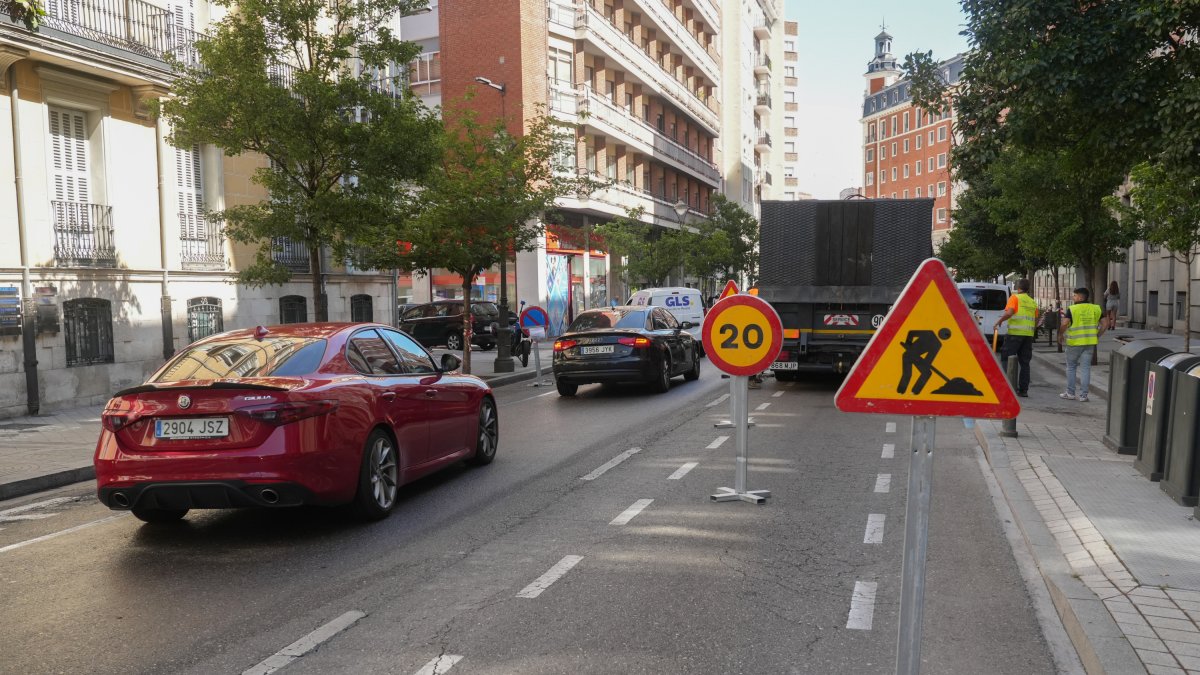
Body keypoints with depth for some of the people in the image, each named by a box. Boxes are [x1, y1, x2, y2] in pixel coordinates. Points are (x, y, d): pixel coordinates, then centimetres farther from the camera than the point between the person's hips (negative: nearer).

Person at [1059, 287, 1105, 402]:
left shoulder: (1072, 309, -9)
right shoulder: (1095, 309, 5)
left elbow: (1064, 324, -18)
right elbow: (1103, 324, 5)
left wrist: (1060, 335, -4)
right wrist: (1097, 336, 16)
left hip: (1074, 342, -3)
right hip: (1090, 342, 4)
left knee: (1071, 367, 10)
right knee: (1085, 368, 6)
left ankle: (1070, 393, 12)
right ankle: (1083, 395, 4)